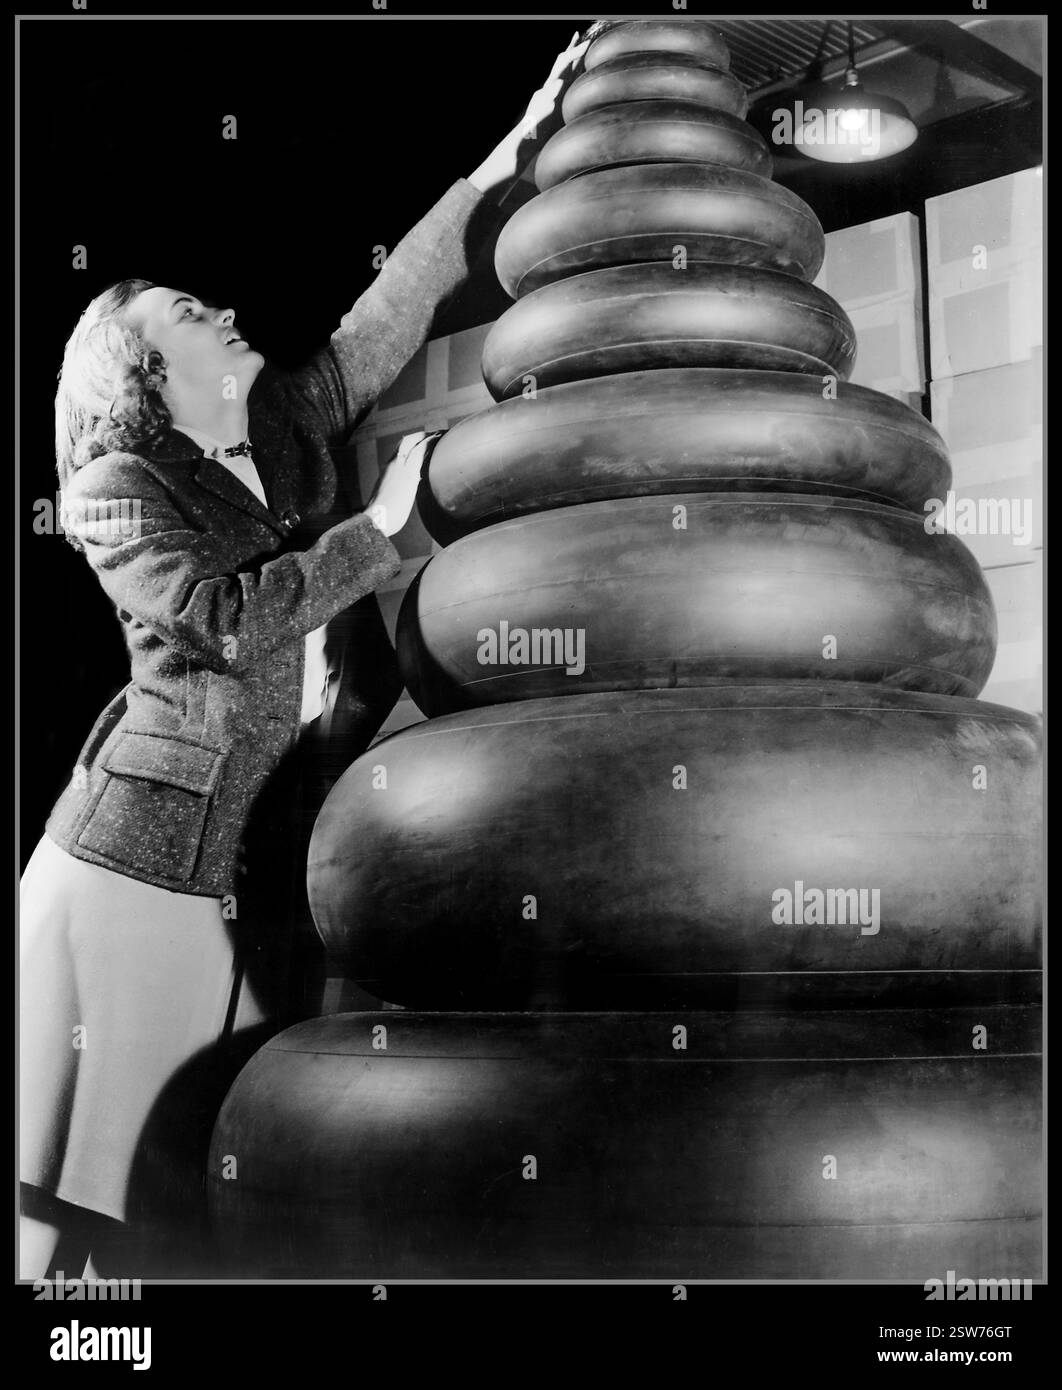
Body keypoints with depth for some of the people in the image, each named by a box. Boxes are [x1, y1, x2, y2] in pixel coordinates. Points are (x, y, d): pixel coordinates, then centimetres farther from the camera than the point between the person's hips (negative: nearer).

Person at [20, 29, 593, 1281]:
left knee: (194, 1191, 6)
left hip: (248, 865, 6)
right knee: (74, 1184, -1)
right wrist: (381, 528, -10)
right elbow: (219, 617, -17)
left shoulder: (282, 437, 14)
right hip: (139, 850, -6)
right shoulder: (113, 484, -3)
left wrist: (504, 159, 16)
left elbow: (391, 313, 15)